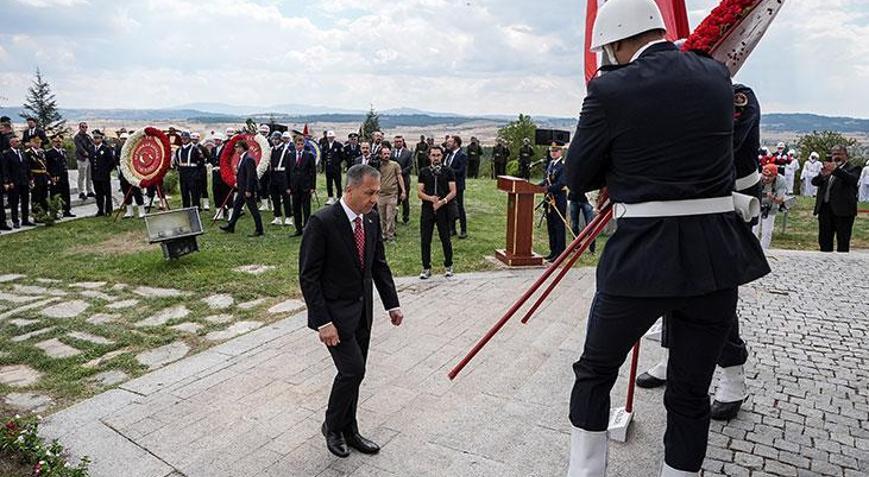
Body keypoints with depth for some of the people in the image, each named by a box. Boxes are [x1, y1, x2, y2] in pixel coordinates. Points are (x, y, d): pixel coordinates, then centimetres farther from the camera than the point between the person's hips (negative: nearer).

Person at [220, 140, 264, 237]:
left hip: (248, 189, -11)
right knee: (236, 206, 19)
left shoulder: (248, 159, -20)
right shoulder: (242, 158, 11)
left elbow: (250, 175, -23)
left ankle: (259, 230, 4)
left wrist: (248, 190, -23)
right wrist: (237, 182, 14)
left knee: (253, 210, -3)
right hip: (242, 189, 11)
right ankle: (230, 227, 31)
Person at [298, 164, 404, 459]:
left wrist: (392, 303, 8)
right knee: (353, 369, -9)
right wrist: (323, 322, -20)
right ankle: (332, 426, 18)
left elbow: (379, 263, 10)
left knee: (353, 373, 14)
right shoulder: (322, 222, -20)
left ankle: (348, 431, 32)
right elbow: (308, 277, -17)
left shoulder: (372, 218, 0)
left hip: (363, 311, 6)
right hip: (334, 312, -6)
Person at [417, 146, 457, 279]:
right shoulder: (424, 172, 8)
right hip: (427, 210, 1)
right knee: (425, 240, 2)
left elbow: (453, 192, -1)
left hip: (444, 209, -1)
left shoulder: (448, 171, 4)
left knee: (446, 239, 4)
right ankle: (426, 268, 13)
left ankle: (448, 266, 20)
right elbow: (419, 192, 3)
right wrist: (430, 198, -16)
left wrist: (442, 201, -17)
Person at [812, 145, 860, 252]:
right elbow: (814, 182, 6)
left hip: (843, 210, -5)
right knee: (824, 240, 11)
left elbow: (852, 179, -19)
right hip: (825, 208, 5)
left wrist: (836, 170, -34)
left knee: (843, 242, -1)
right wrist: (822, 175, -16)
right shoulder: (828, 168, 17)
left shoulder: (853, 169, 3)